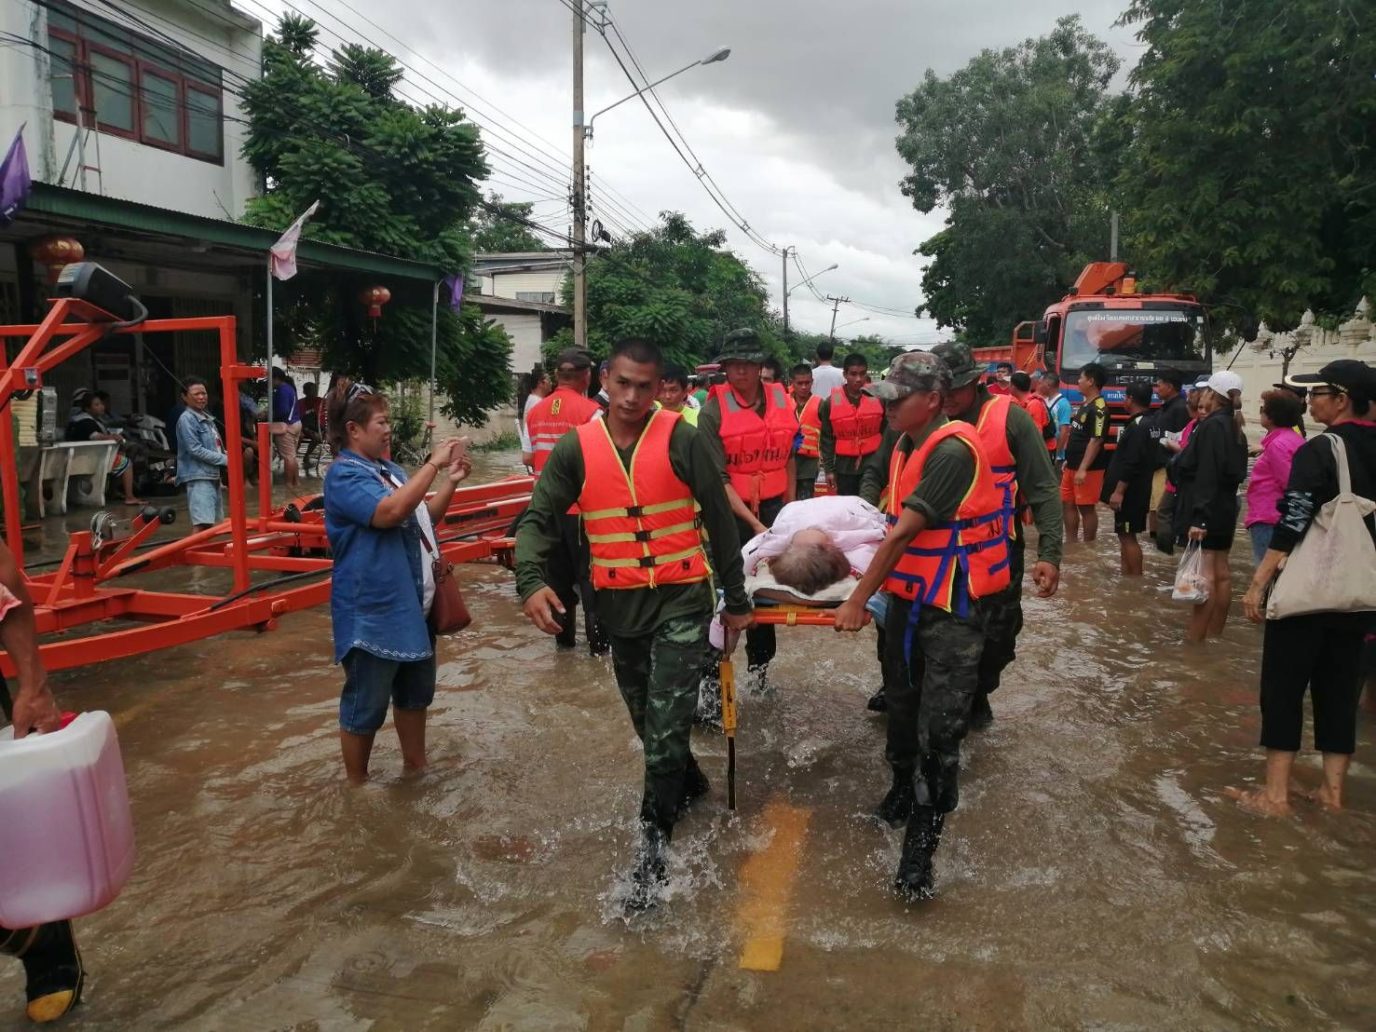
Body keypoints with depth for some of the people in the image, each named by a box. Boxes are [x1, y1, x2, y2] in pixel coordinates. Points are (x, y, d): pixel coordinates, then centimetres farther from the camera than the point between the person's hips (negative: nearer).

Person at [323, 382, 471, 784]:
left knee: (415, 691, 21)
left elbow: (425, 517, 18)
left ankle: (416, 766, 37)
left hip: (411, 603, 9)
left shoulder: (388, 469, 10)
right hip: (372, 611, -9)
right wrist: (433, 465, -26)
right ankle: (356, 783, 23)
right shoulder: (344, 475, -16)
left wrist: (451, 481, 3)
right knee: (365, 704, 5)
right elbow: (390, 512, -32)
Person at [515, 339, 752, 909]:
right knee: (647, 721, 20)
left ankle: (653, 845, 7)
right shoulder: (577, 448, -3)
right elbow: (539, 519, -3)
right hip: (619, 605, 4)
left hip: (681, 599, -4)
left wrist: (736, 599, 2)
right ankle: (688, 783, 48)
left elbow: (719, 519, -3)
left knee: (665, 726, -8)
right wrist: (532, 582, -22)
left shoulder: (682, 440, -10)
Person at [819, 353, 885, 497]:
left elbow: (886, 432, 6)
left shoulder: (878, 398, -1)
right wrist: (829, 469, 0)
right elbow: (827, 439, 3)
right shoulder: (830, 402, -2)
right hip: (845, 466, 0)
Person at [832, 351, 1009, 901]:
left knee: (939, 730, -3)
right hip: (908, 597, 8)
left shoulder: (953, 451, -21)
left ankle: (921, 845, 7)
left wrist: (859, 599, -18)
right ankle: (903, 789, 42)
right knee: (902, 704, 20)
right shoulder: (906, 446, 7)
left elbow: (904, 532, -22)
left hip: (952, 608, -8)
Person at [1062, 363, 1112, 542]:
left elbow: (1096, 441, -22)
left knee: (1086, 508, -2)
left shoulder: (1098, 408, -17)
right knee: (1068, 504, 13)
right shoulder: (1085, 404, 14)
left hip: (1088, 469, -10)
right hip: (1072, 466, 10)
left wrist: (1083, 469, -25)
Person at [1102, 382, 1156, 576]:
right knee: (1125, 534, 16)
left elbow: (1132, 463, -24)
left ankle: (1136, 578, -1)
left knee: (1128, 536, -6)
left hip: (1130, 492, -10)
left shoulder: (1138, 426, -18)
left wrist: (1119, 491, -22)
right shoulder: (1146, 423, 14)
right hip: (1133, 491, 10)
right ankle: (1126, 574, 23)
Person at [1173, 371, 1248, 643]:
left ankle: (1193, 640, -12)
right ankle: (1214, 635, 21)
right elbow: (1235, 472, 18)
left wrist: (1198, 517, -26)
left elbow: (1206, 476, -23)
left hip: (1206, 511, -10)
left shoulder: (1211, 426, -16)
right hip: (1224, 510, 10)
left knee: (1204, 575, -11)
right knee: (1220, 572, 12)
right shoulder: (1234, 428, 13)